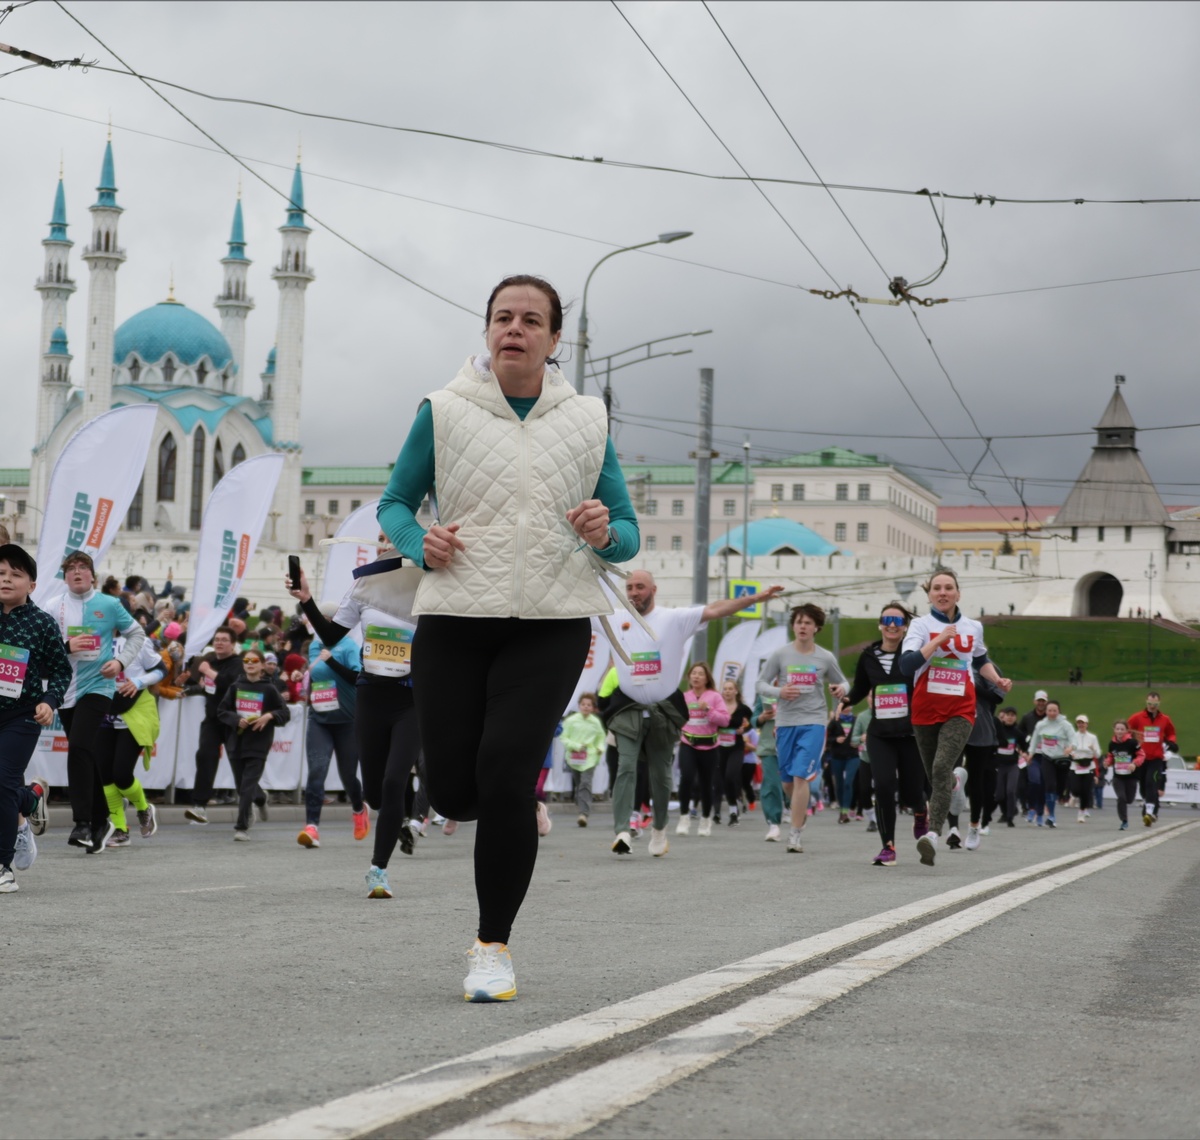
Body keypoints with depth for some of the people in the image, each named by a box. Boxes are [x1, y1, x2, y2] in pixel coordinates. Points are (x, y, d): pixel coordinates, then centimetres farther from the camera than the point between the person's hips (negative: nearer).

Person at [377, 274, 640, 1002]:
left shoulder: (587, 422, 9)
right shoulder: (445, 412, 5)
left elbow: (628, 534, 13)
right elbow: (395, 503, 13)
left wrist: (606, 534, -11)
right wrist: (419, 544, -9)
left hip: (551, 625, -1)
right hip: (455, 620, 1)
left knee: (505, 777, -17)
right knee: (454, 793, -3)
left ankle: (494, 947, -3)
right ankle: (518, 809, 36)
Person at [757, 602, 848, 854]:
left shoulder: (825, 658, 2)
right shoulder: (780, 654, 1)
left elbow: (841, 683, 13)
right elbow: (761, 684, 4)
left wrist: (841, 689, -11)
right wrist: (779, 692, -16)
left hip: (813, 722, -2)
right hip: (785, 722, 2)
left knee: (800, 776, -15)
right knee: (787, 781, 9)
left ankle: (796, 834, -11)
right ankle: (801, 811, 41)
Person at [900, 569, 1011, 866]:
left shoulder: (973, 627, 10)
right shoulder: (921, 624, -1)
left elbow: (981, 660, 30)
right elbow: (906, 664, -17)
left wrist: (998, 680, 13)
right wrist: (938, 640, -21)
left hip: (960, 710, 0)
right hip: (926, 708, 0)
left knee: (941, 768, -20)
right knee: (934, 774, 11)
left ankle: (933, 834, -29)